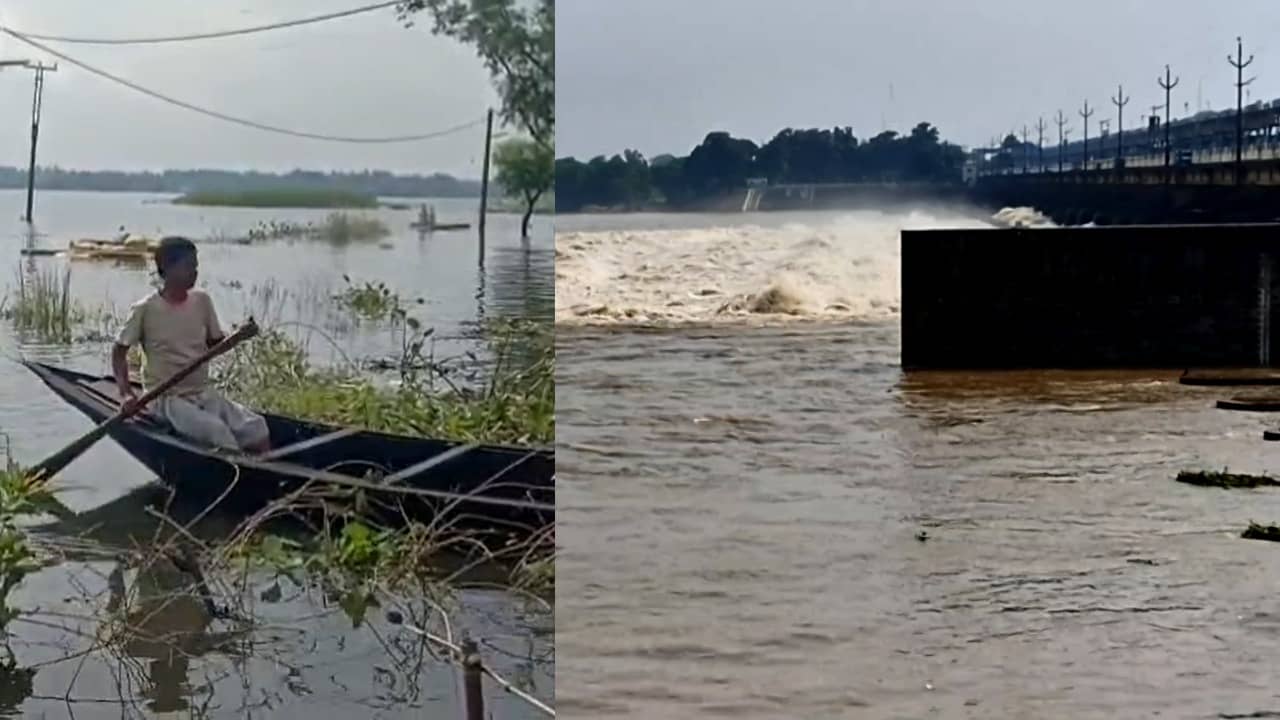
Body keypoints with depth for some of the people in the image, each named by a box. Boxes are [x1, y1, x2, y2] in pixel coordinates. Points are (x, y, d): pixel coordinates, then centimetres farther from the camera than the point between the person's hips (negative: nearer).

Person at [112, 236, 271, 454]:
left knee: (256, 426, -16)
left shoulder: (201, 301, 4)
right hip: (168, 399, -5)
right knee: (217, 429, -30)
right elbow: (119, 351, 0)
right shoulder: (145, 310, -9)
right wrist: (126, 393, -13)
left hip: (205, 393, 5)